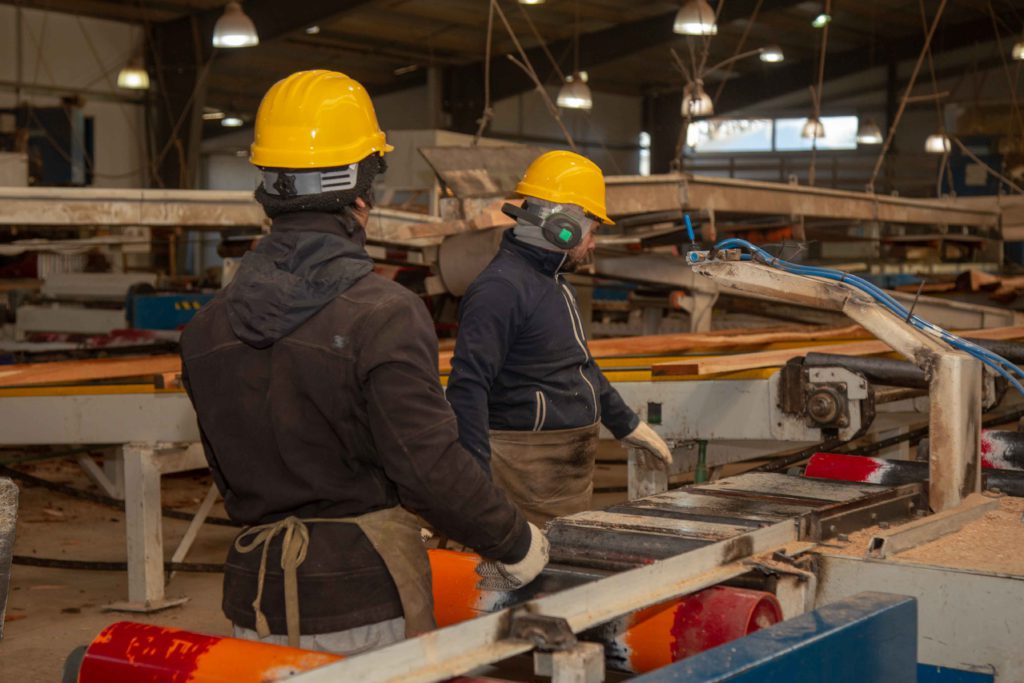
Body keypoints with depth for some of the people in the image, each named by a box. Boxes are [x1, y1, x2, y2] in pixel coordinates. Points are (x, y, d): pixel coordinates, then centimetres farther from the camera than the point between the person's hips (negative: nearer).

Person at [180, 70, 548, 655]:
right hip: (364, 609, -5)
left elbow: (229, 475, 10)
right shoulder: (385, 317, -17)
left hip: (257, 609, 5)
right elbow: (434, 468, -18)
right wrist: (515, 544, -4)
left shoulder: (208, 329, 2)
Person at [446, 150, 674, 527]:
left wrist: (628, 426, 33)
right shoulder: (501, 288, -17)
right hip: (530, 465, -10)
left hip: (573, 466, 10)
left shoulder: (555, 282, 17)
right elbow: (467, 384, -25)